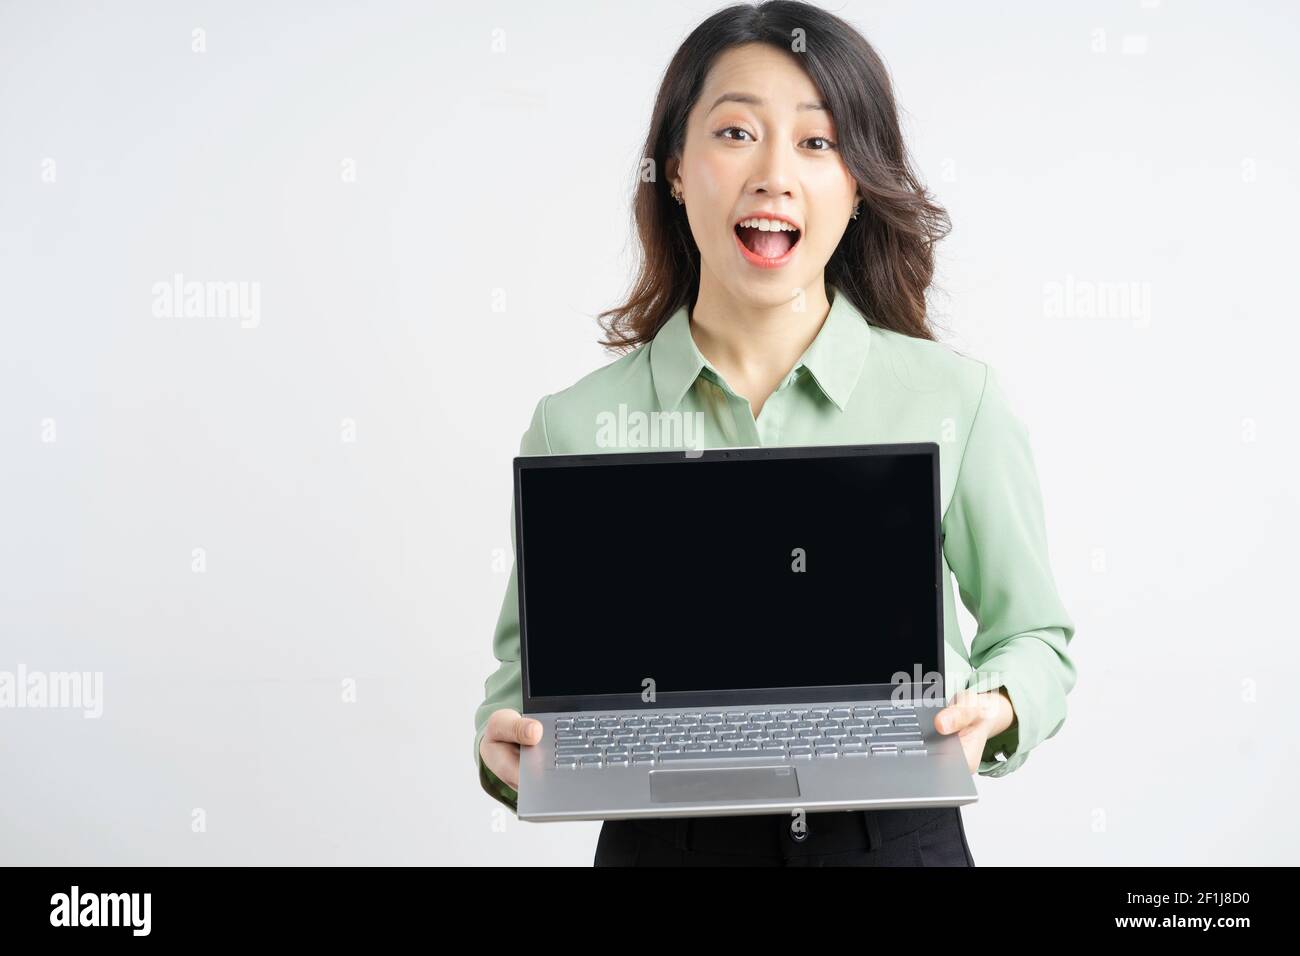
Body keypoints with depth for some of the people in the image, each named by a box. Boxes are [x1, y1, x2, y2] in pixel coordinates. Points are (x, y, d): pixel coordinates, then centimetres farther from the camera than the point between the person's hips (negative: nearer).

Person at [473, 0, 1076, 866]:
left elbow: (1032, 633, 5)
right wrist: (505, 743, -18)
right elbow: (530, 662, 3)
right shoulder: (575, 427, -5)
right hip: (662, 840, 1)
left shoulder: (958, 399, -5)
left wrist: (992, 710, -15)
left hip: (898, 835, 0)